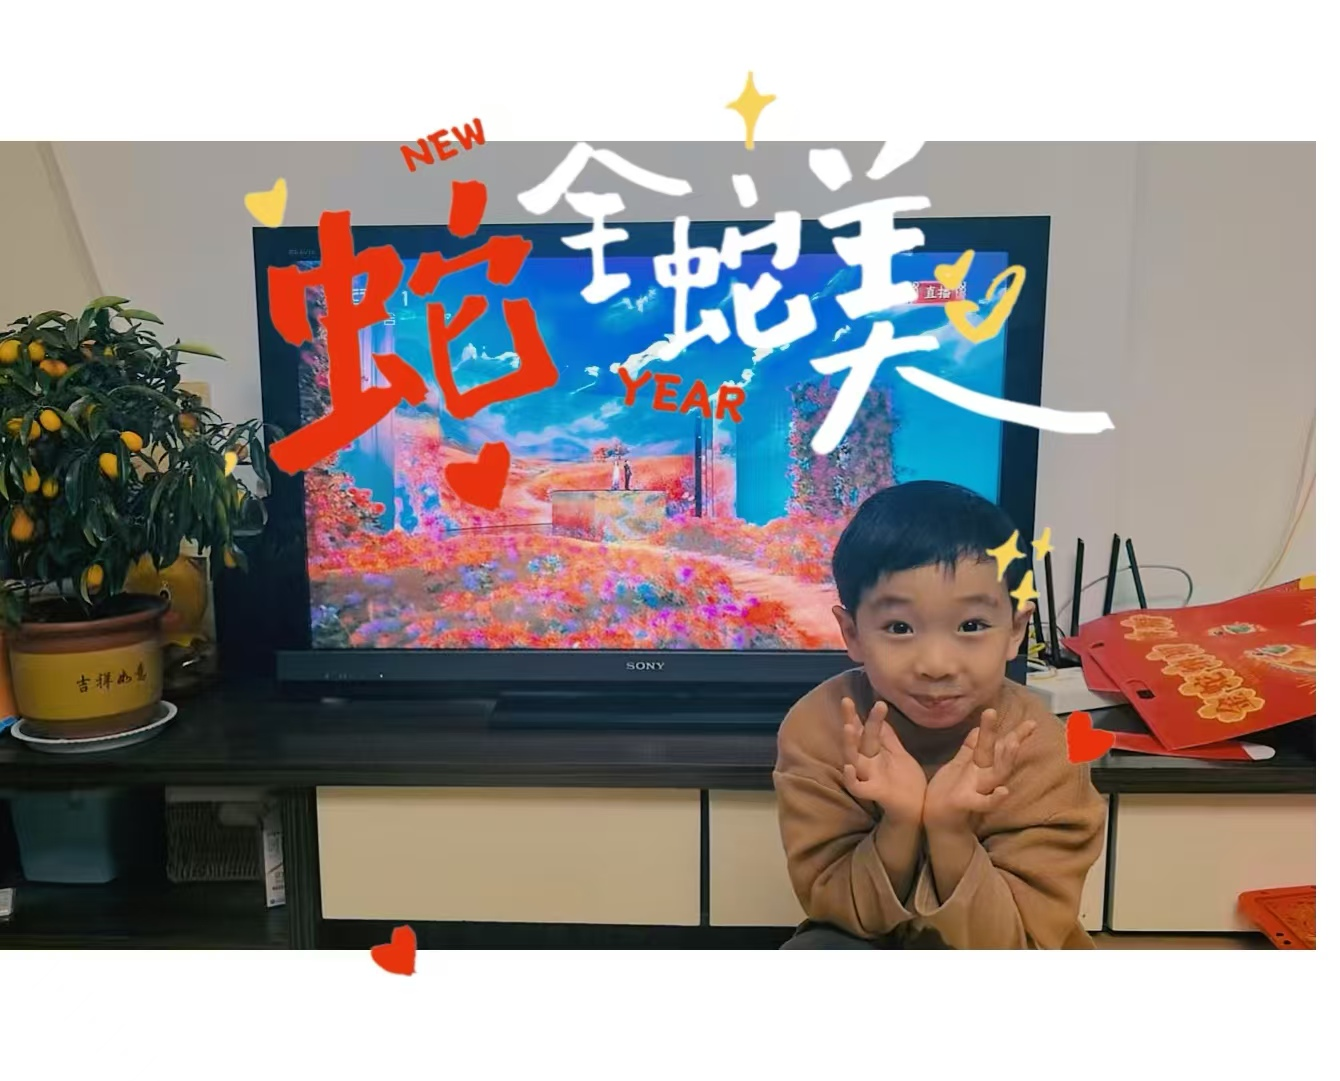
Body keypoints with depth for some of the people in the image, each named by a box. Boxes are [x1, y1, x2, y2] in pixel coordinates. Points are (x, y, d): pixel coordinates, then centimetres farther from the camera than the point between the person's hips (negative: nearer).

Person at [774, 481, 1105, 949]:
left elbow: (1017, 947, -22)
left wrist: (951, 832, -38)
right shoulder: (818, 728, -23)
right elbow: (836, 908, -18)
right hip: (870, 945, 0)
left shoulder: (1040, 753, -24)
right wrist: (898, 826, -36)